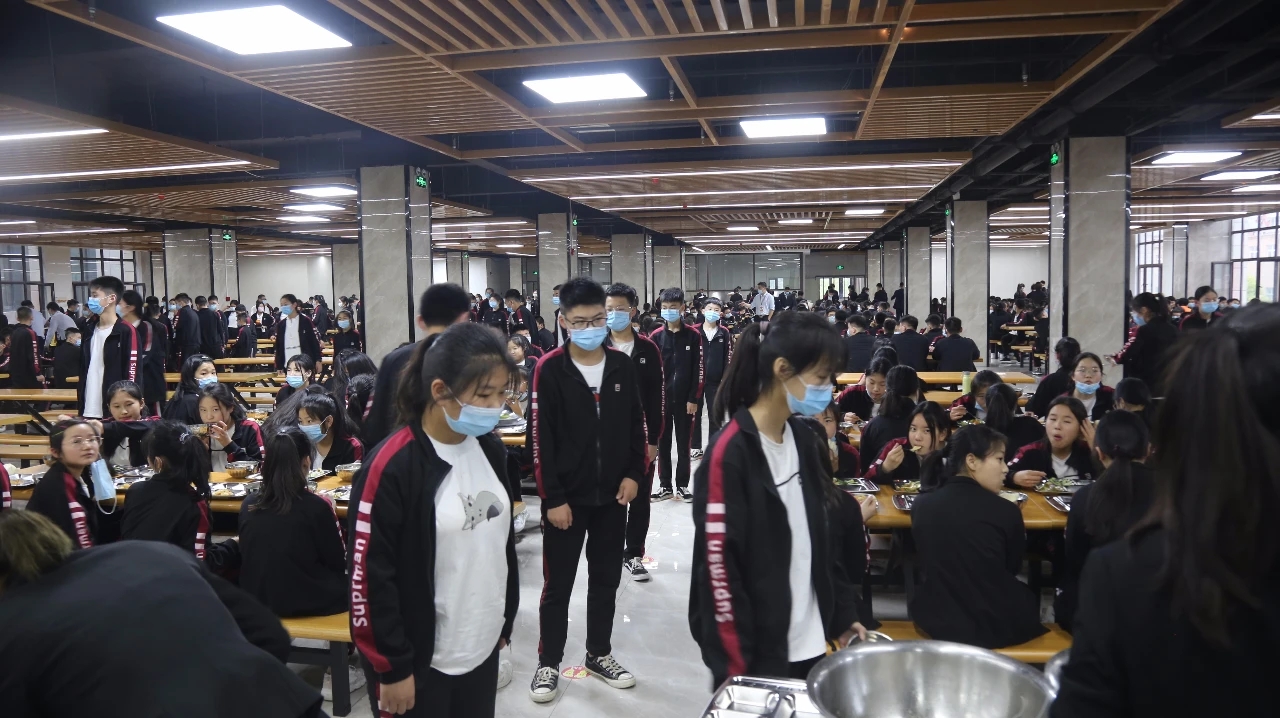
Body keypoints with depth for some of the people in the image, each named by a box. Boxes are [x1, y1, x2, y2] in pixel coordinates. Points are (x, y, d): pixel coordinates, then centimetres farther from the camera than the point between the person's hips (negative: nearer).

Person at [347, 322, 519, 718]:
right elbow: (370, 577, -16)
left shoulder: (490, 448, 2)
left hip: (483, 647, 6)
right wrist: (393, 667, -12)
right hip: (423, 659, -6)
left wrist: (505, 619, 15)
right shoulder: (391, 467, -20)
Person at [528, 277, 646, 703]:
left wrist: (633, 474, -2)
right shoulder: (550, 370, -11)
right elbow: (541, 439, -12)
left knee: (606, 580, 15)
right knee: (557, 585, 8)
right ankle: (549, 663, 23)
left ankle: (599, 654, 32)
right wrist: (553, 498, -14)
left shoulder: (623, 367, 1)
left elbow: (636, 426, 8)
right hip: (566, 498, -4)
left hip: (612, 495, 4)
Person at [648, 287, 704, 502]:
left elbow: (699, 370, -3)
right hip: (661, 399, 1)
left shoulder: (694, 336, -2)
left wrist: (694, 398, -7)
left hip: (685, 400, -1)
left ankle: (682, 486, 18)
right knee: (663, 444, 8)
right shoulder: (655, 337, 0)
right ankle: (665, 486, 18)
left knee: (683, 444, 7)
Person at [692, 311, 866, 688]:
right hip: (757, 652, -7)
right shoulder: (729, 452, -19)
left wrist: (843, 614, 12)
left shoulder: (806, 440, 4)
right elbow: (719, 567, -18)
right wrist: (736, 667, -16)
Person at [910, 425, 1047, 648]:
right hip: (996, 626, -3)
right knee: (1027, 597, 28)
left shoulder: (922, 504, -6)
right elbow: (1014, 568, 5)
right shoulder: (1005, 511, -15)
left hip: (936, 621, 3)